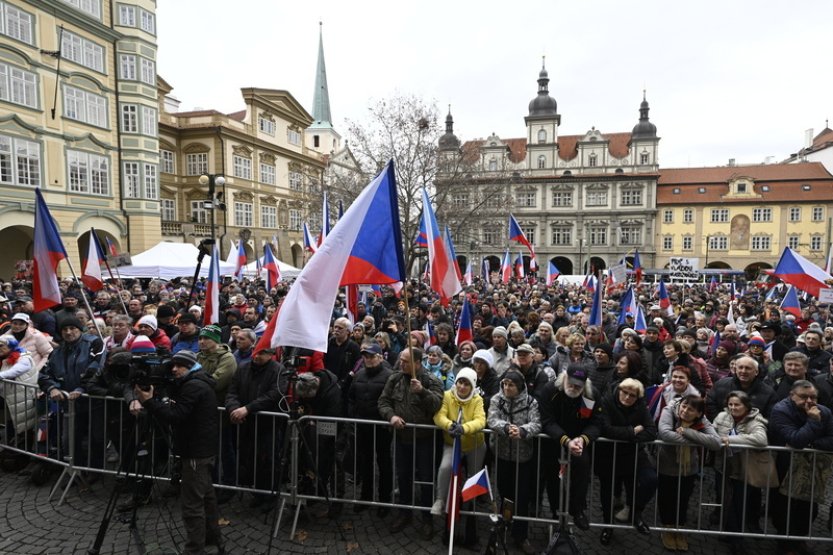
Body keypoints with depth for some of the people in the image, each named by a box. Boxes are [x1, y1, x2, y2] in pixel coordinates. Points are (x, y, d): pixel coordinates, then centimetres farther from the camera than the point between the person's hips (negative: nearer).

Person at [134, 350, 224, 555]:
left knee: (192, 502, -6)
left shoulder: (193, 386, -17)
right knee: (205, 494, 21)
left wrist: (148, 401, -26)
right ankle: (213, 538, 34)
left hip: (197, 451, -11)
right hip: (203, 448, 11)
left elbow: (175, 416, -24)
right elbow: (179, 412, 15)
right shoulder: (197, 383, 15)